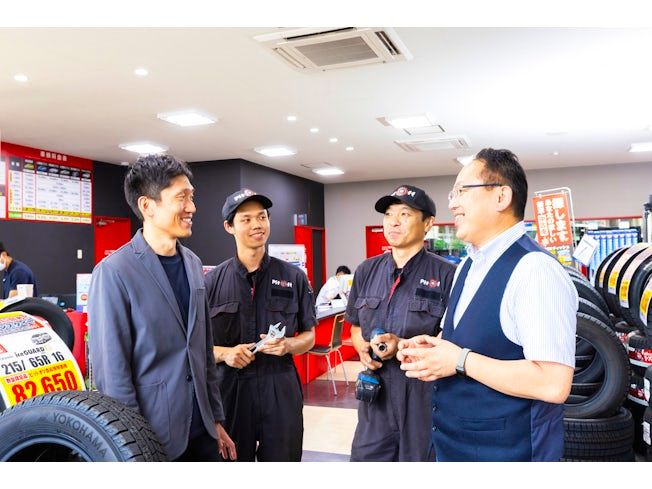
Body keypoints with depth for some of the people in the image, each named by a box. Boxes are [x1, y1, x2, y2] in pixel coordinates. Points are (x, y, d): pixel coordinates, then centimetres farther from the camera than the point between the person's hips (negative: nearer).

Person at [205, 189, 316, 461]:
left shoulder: (293, 277, 2)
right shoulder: (212, 282, 0)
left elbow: (309, 337, 7)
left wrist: (287, 345, -13)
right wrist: (224, 353, -17)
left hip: (280, 390, 1)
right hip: (231, 389, 0)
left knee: (283, 458, 13)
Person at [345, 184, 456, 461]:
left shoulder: (446, 275, -8)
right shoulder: (367, 271, 7)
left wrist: (404, 346, -20)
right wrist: (363, 348, -7)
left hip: (426, 396, -3)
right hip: (376, 394, 4)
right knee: (365, 458, 12)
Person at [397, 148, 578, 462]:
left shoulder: (535, 269, -21)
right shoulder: (466, 267, 7)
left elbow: (553, 384, -27)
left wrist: (460, 360, -23)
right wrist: (432, 347, -3)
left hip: (506, 451, -7)